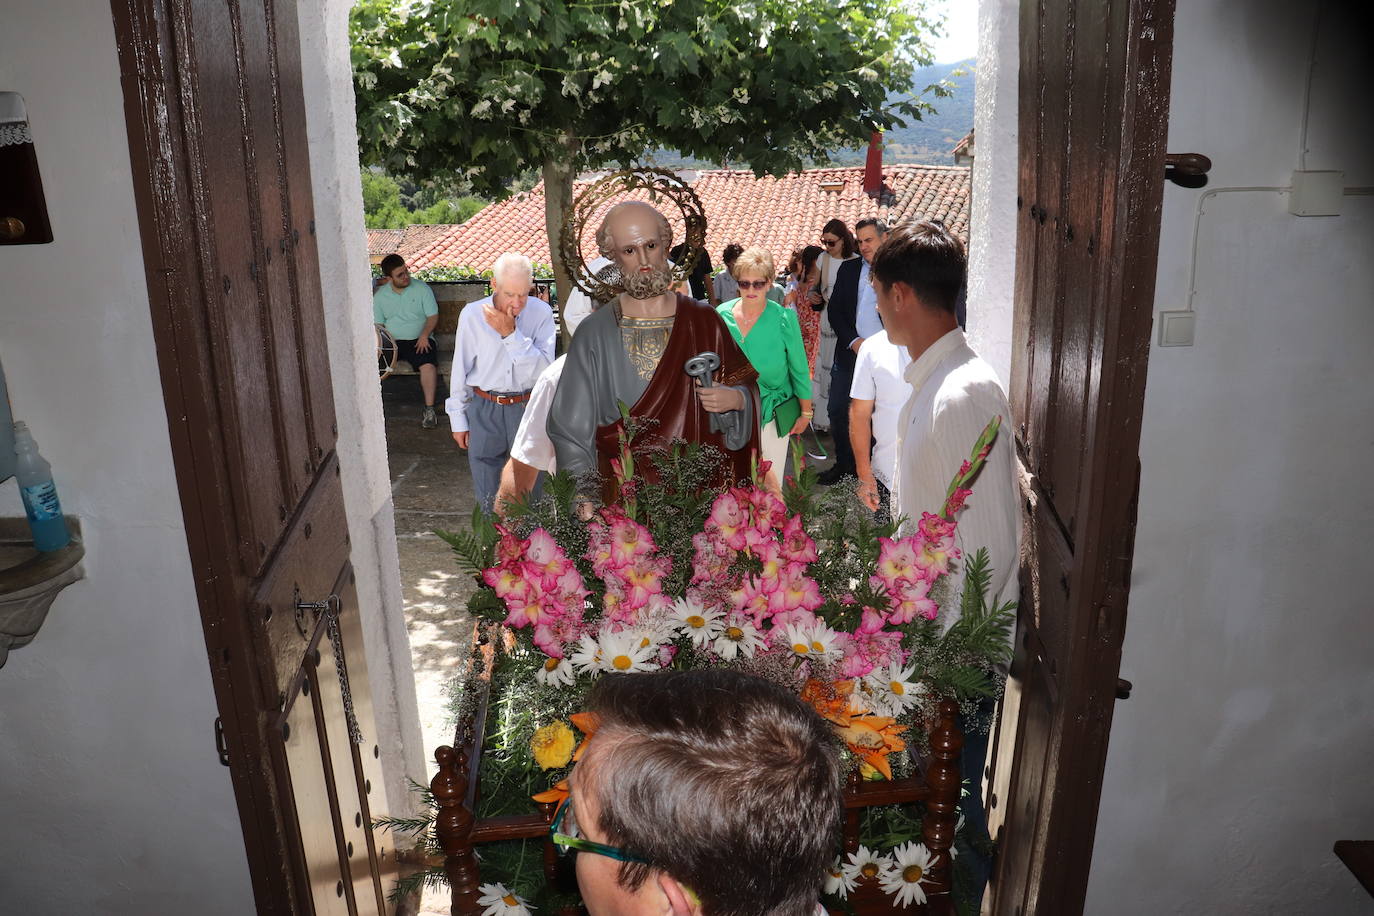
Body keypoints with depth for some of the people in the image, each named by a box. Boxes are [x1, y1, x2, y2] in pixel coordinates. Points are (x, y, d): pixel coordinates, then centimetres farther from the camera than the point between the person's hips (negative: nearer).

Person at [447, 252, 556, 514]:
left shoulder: (541, 313, -10)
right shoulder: (472, 315, -8)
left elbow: (544, 369, -18)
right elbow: (460, 369, 1)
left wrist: (511, 333, -24)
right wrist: (458, 420, 5)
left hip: (527, 406, 0)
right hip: (484, 408, 1)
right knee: (486, 485, 11)